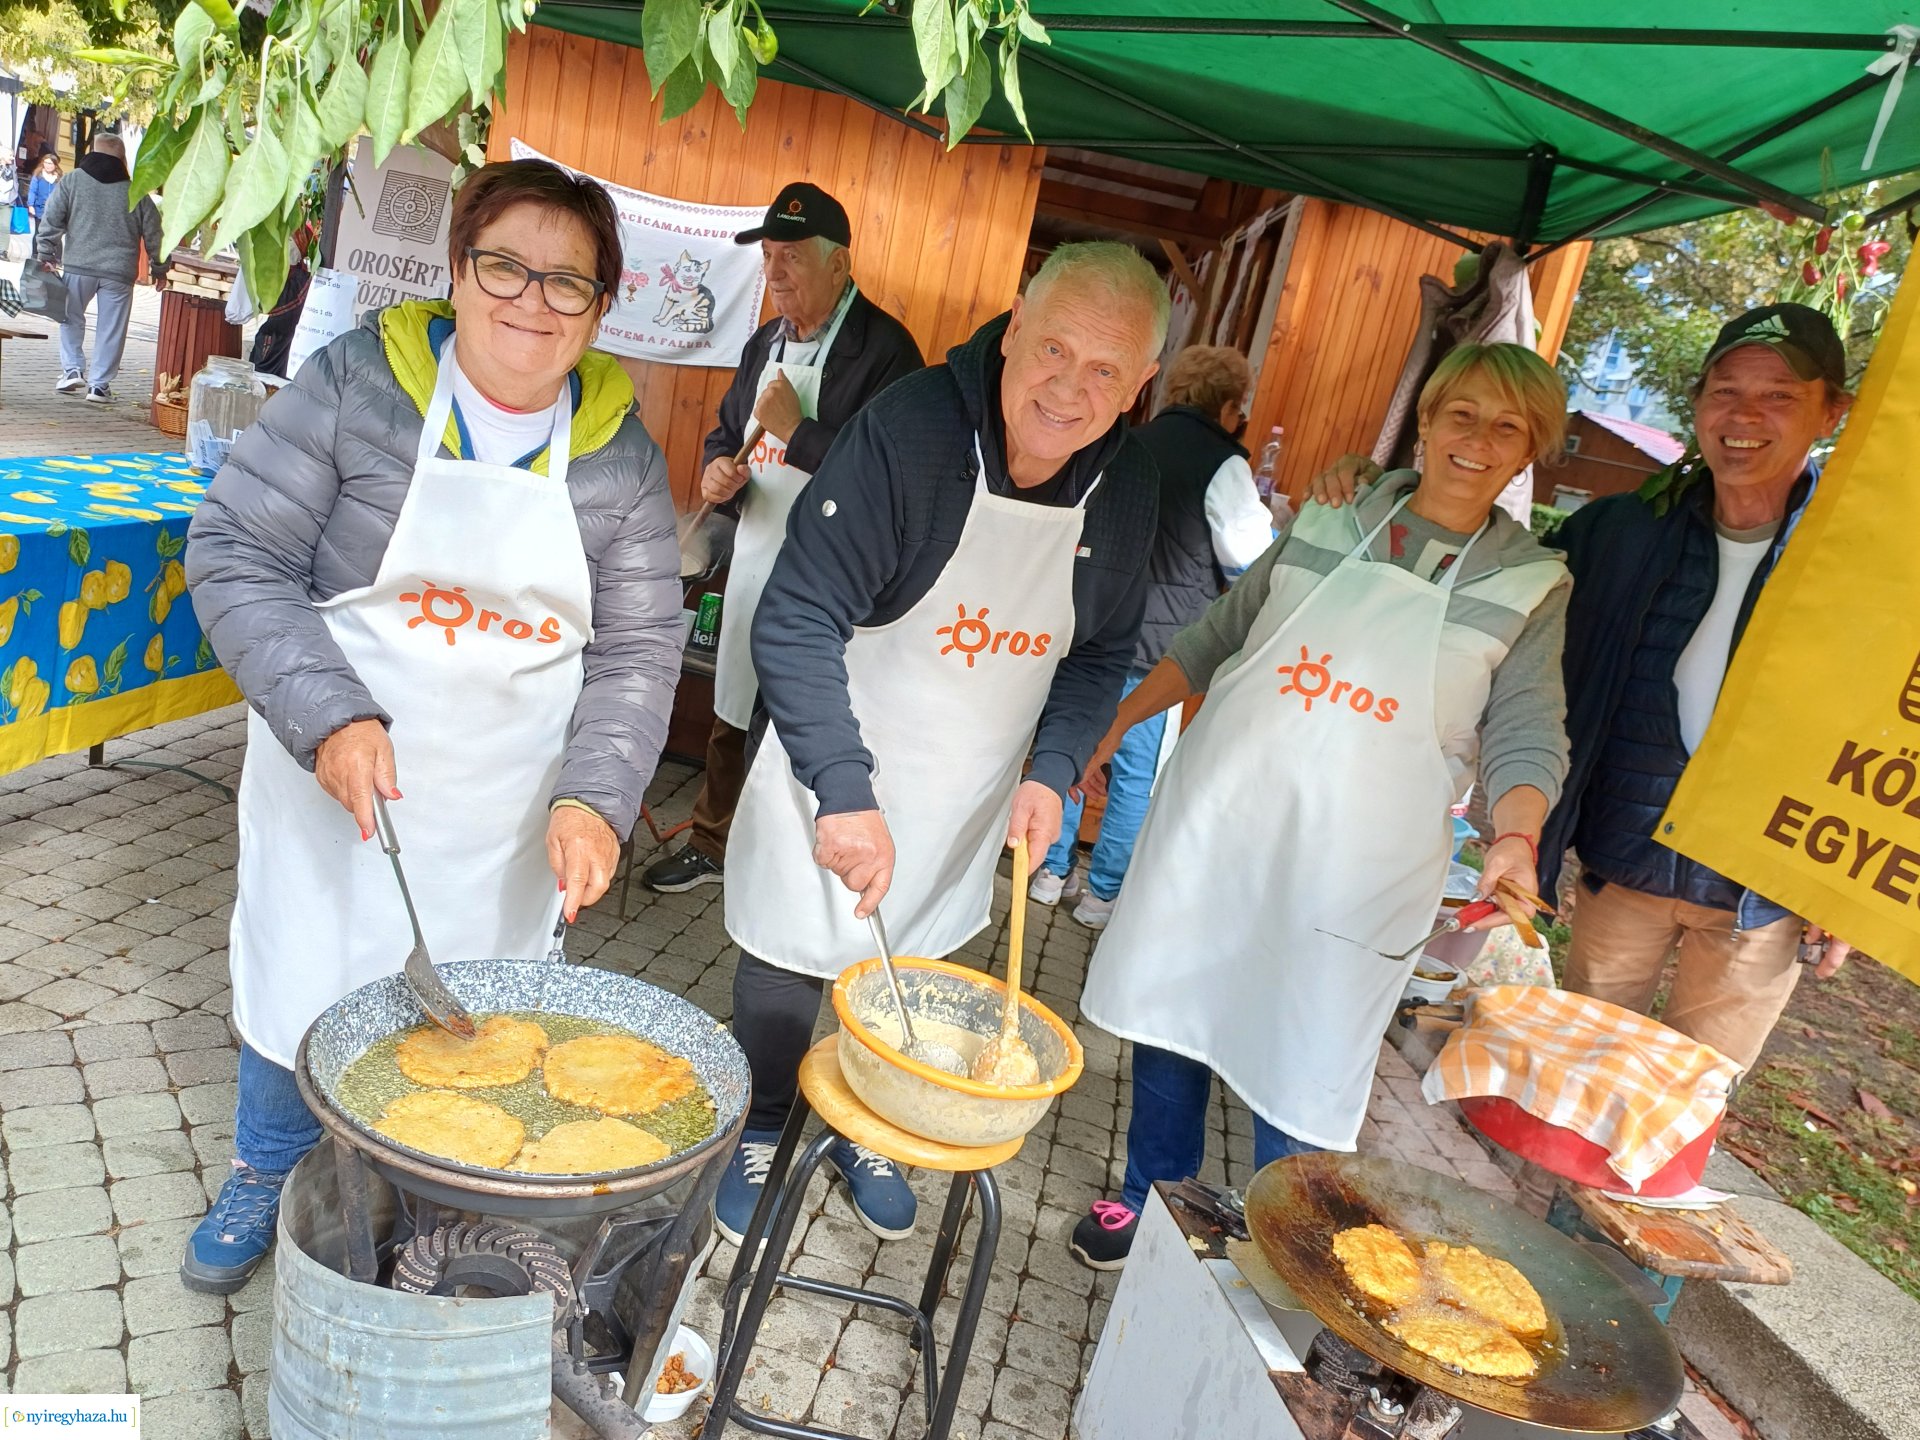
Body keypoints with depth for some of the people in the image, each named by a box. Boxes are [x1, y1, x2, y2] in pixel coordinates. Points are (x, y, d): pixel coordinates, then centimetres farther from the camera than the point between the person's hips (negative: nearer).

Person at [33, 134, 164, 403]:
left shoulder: (71, 181, 4)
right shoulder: (136, 192, 5)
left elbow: (51, 221, 0)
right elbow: (153, 233, 8)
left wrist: (45, 255, 8)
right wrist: (159, 268, 19)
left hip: (78, 266, 0)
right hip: (119, 272, 0)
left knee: (71, 317, 19)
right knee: (111, 329, 6)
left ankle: (72, 369, 8)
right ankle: (99, 384, 6)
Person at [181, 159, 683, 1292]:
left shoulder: (621, 454, -4)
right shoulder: (360, 382, -11)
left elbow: (640, 649, -3)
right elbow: (235, 555, -10)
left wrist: (594, 795, -17)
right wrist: (328, 714, -23)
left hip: (511, 800, 1)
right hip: (337, 769, -1)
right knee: (303, 967, 16)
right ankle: (269, 1174, 46)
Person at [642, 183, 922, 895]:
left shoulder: (884, 349, -14)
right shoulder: (766, 343, 13)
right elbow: (726, 432, 24)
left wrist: (796, 431, -21)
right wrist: (718, 471, 1)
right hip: (753, 562, 8)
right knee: (730, 719, 19)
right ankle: (711, 845, 37)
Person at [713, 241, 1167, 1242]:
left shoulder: (1126, 487, -9)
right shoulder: (907, 429, -26)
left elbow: (1101, 655, 5)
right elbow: (796, 622, -28)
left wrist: (1054, 770, -10)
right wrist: (846, 791, -36)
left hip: (971, 805, 4)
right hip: (837, 783, -4)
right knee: (788, 972, 12)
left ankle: (864, 1131, 47)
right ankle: (759, 1133, 40)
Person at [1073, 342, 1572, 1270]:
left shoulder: (1534, 585, 0)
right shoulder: (1324, 527, 4)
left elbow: (1526, 734, -5)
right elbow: (1215, 639, 10)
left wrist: (1516, 838, -23)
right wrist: (1112, 725, 9)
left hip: (1354, 866, -2)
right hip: (1216, 816, 2)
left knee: (1303, 1064, 4)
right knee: (1170, 1012, 13)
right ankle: (1150, 1197, 36)